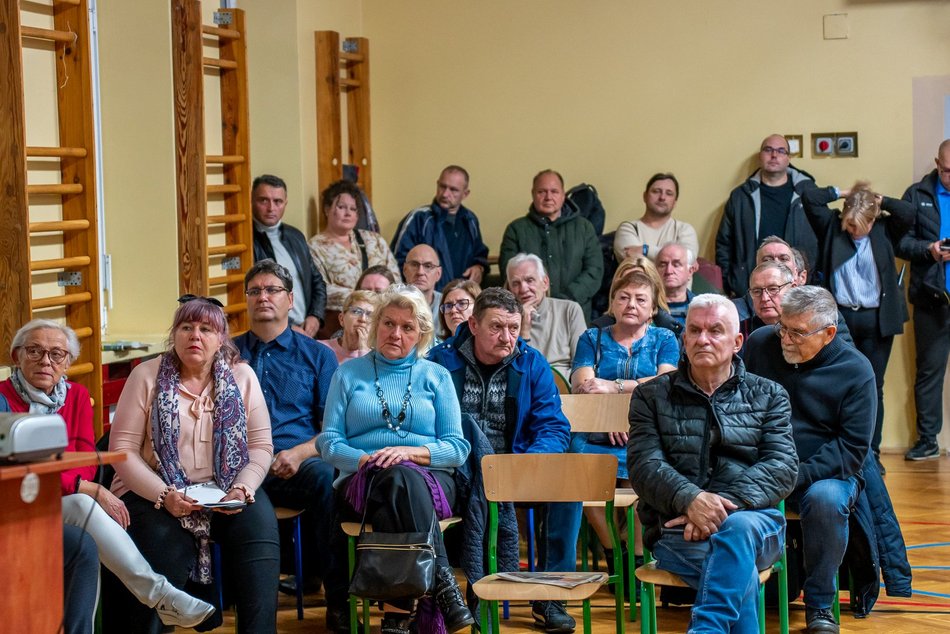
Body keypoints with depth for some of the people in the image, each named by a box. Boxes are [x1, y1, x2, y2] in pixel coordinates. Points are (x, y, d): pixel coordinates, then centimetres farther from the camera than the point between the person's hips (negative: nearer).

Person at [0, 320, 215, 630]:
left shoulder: (76, 396, 10)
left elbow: (86, 465, 2)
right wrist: (93, 491, -23)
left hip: (63, 507, 5)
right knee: (82, 505, -32)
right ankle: (159, 595, -32)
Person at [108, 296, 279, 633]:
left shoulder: (242, 376, 7)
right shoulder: (147, 376, 0)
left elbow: (261, 445, 6)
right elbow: (122, 449, -4)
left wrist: (242, 489, -13)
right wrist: (164, 496, -17)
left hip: (226, 491, 2)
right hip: (156, 493, -2)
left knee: (260, 524, -27)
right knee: (166, 550, -31)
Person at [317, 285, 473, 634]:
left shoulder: (436, 377, 17)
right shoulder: (349, 374, 17)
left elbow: (457, 447, 7)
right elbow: (328, 442, 8)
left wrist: (410, 452, -12)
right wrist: (367, 459, -13)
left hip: (429, 478, 0)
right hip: (361, 481, 0)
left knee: (401, 479, -39)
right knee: (397, 478, -39)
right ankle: (441, 579, -47)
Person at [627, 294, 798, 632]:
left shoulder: (768, 395, 15)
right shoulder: (651, 396, 15)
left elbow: (783, 466, 1)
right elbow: (644, 464, 1)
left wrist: (725, 504, -16)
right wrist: (689, 499, -21)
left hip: (752, 519, 1)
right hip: (678, 529, 0)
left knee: (737, 529, -38)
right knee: (742, 576, -33)